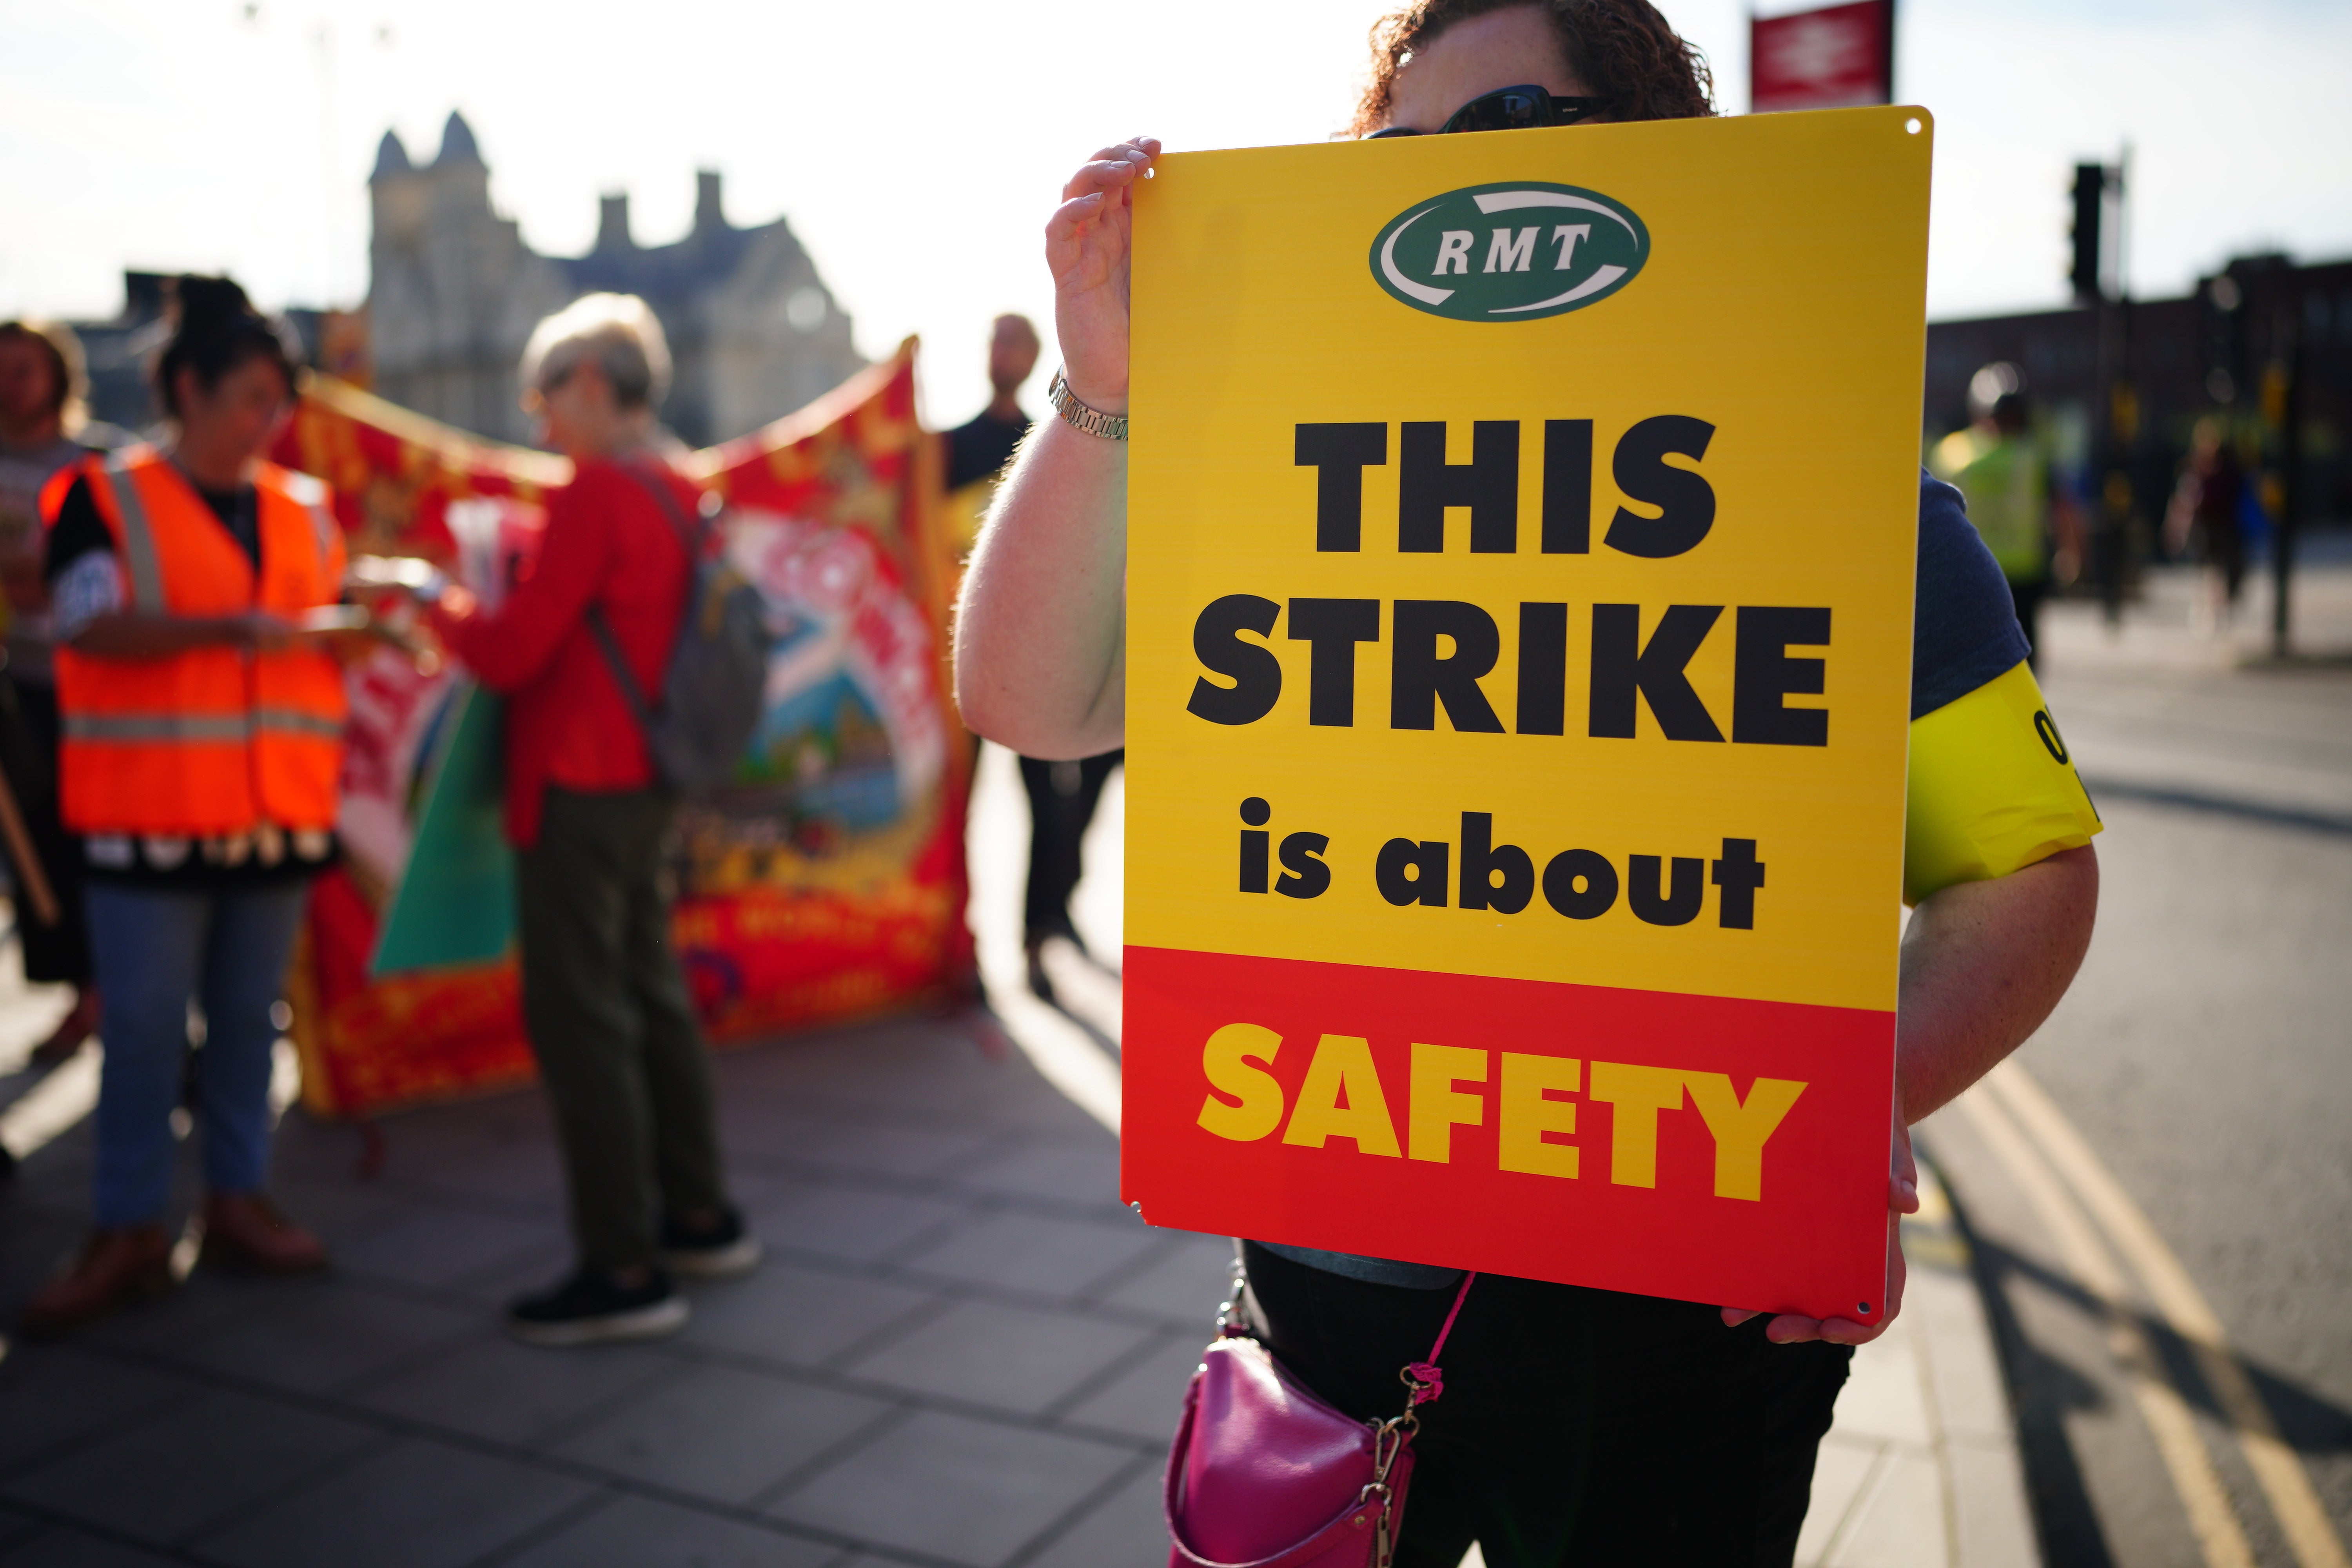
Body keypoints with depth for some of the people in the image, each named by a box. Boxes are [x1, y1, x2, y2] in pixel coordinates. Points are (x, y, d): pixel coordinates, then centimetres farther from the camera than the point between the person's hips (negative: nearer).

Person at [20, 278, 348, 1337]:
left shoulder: (304, 512, 13)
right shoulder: (104, 497, -1)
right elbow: (90, 627, -13)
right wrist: (225, 628, -26)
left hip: (276, 812, 4)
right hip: (151, 814, -4)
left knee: (248, 1016, 10)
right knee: (143, 1026, 1)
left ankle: (237, 1200, 22)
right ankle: (129, 1233, 12)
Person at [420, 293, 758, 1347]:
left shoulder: (595, 496, -17)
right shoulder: (684, 498, 11)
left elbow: (510, 654, -17)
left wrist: (447, 609, 2)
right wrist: (500, 610, 15)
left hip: (577, 793, -9)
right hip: (646, 786, 9)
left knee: (577, 1020, -3)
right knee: (651, 997, 17)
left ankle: (624, 1273, 3)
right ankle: (700, 1220, 28)